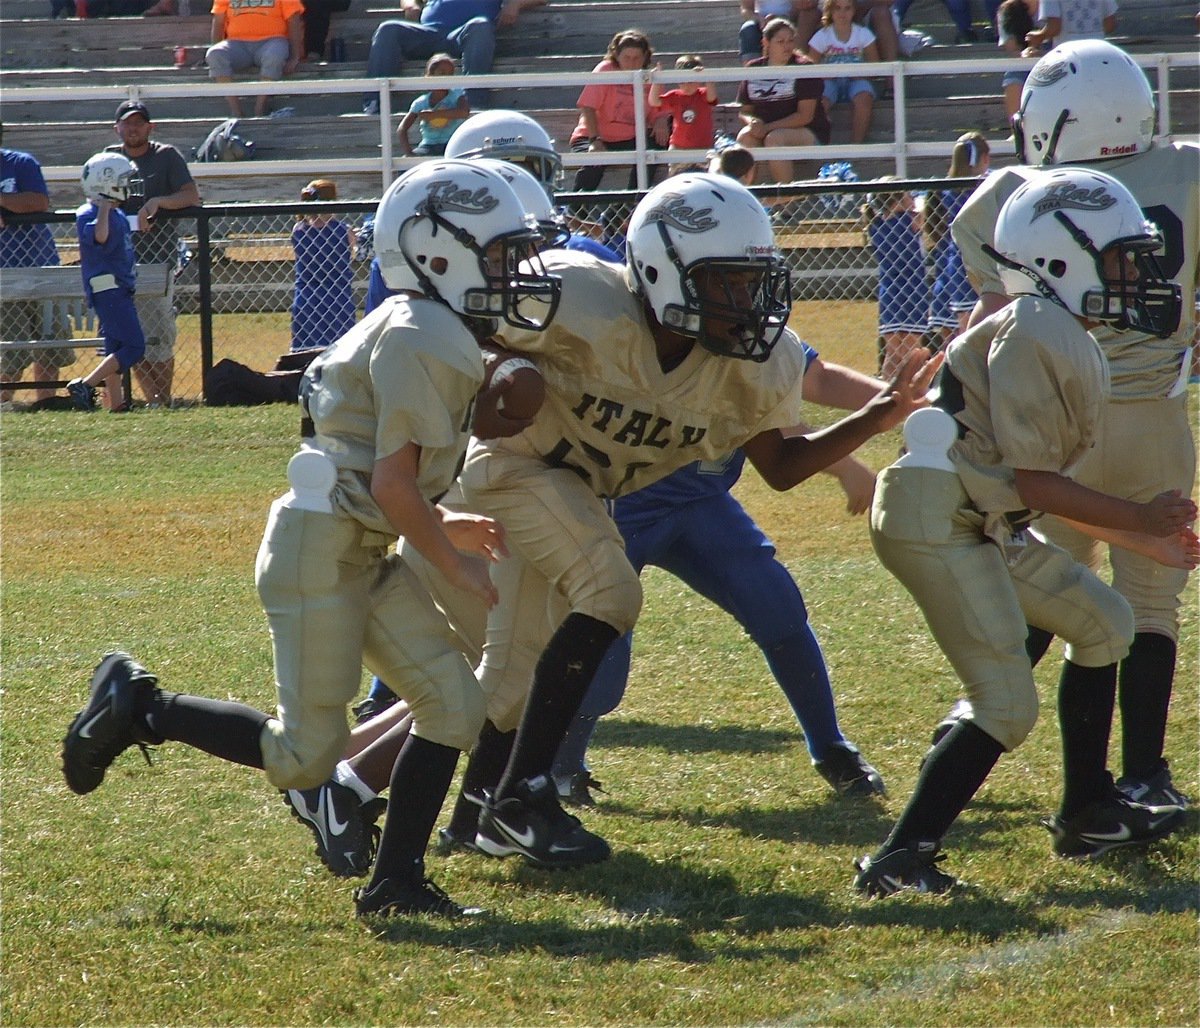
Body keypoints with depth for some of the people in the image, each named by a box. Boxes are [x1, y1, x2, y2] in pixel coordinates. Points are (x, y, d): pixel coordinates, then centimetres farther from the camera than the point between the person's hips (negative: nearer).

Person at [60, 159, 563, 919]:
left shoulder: (428, 334, 13)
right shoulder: (421, 342, -18)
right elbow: (392, 482, -20)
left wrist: (440, 528, 18)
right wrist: (454, 563, -10)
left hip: (362, 552, 10)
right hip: (320, 550, -10)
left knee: (455, 705, 2)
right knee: (304, 757, -4)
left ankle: (396, 883, 6)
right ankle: (138, 707, 9)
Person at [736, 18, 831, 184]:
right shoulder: (753, 69, 8)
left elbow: (805, 115, -12)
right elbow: (744, 112, 10)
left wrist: (768, 127, -19)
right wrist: (752, 121, -16)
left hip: (809, 134, -4)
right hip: (765, 130, 4)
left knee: (775, 138, -34)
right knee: (745, 136, -28)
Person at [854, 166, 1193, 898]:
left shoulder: (1072, 344, 16)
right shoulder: (1034, 334, -16)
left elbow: (1044, 487, 18)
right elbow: (1030, 480, -17)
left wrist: (1143, 536, 19)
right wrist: (1137, 519, -9)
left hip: (988, 527, 11)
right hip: (937, 519, -11)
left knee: (1102, 624, 21)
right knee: (1008, 705, -15)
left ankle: (1087, 815, 29)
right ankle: (902, 859, -16)